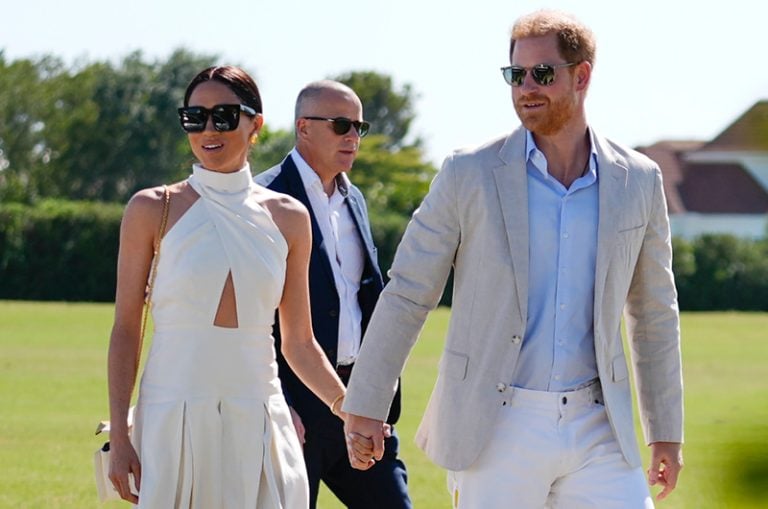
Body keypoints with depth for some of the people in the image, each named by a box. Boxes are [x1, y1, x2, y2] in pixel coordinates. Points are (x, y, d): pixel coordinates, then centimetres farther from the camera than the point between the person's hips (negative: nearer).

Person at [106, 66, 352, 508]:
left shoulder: (288, 218, 8)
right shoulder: (152, 210, 2)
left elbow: (300, 344, 12)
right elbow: (126, 330, 2)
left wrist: (348, 406, 0)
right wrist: (119, 436, -4)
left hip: (256, 423, 2)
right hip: (172, 418, -2)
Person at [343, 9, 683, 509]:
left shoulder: (638, 181, 5)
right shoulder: (470, 174, -2)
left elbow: (654, 312, 14)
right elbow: (407, 294, 3)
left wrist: (667, 432, 14)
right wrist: (365, 406, 2)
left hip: (598, 429, 2)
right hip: (496, 429, -2)